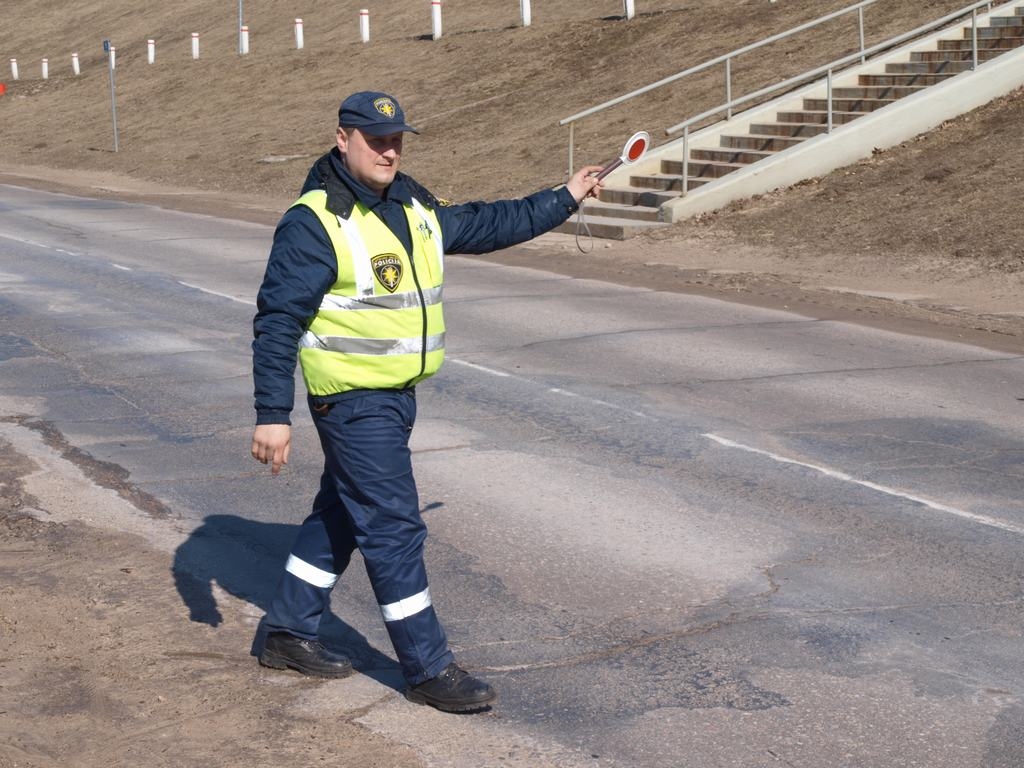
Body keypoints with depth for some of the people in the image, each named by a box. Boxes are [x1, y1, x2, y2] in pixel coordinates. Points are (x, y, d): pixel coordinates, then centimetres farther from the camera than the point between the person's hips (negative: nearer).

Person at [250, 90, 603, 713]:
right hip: (353, 400, -9)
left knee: (341, 515, 18)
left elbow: (482, 226, 22)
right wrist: (272, 415, -21)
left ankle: (289, 634, 33)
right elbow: (276, 322, -18)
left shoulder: (413, 208, 9)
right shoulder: (313, 223, -16)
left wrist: (564, 200, 21)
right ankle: (429, 669, 5)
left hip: (396, 394, 9)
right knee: (395, 528, -5)